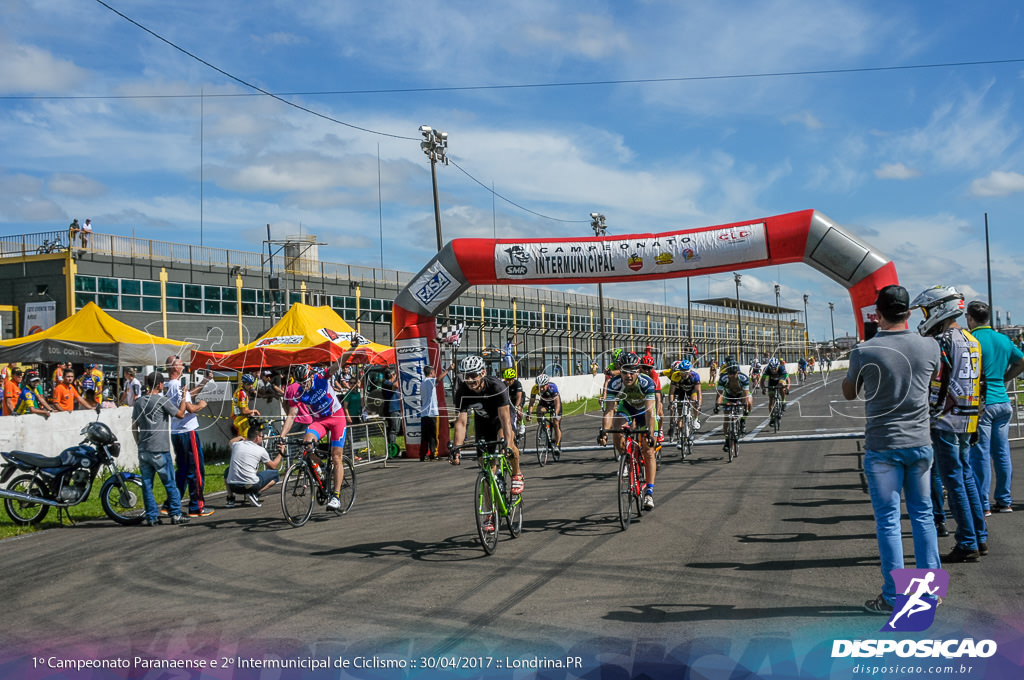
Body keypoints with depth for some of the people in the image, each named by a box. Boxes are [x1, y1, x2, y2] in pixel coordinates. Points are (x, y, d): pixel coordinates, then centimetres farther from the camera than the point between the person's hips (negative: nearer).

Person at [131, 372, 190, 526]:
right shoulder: (162, 400, -9)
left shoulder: (138, 402, 9)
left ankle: (152, 516, 8)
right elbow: (180, 414, -1)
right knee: (170, 483, 3)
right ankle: (176, 514, 6)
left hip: (143, 450, 5)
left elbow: (134, 427, 12)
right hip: (159, 450, -5)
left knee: (147, 484, 7)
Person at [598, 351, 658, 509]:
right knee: (618, 436, -27)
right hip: (626, 409, 2)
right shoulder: (615, 384, -30)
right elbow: (609, 410, -34)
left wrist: (650, 433, -54)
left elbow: (649, 411, -42)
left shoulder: (646, 382, -36)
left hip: (644, 410, -2)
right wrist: (604, 431, -49)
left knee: (648, 451, -11)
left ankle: (649, 492, -8)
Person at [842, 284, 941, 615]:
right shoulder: (929, 346, -4)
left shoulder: (864, 351, -13)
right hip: (920, 444, 3)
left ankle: (893, 597, 8)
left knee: (888, 520, 3)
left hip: (882, 447, -3)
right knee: (922, 515, 14)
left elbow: (849, 393, 4)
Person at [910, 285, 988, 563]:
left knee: (953, 480, -3)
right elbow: (977, 385, 18)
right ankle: (980, 538, 22)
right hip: (966, 422, 9)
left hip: (945, 420, -9)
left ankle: (967, 545, 1)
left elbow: (935, 387, -18)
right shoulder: (971, 341, 14)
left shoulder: (942, 342, -15)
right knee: (966, 477, 16)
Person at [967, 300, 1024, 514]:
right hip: (1003, 401, 7)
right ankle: (1004, 501, 18)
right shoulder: (1004, 339, 10)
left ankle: (982, 504, 1)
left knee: (980, 455, -2)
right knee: (1002, 452, 12)